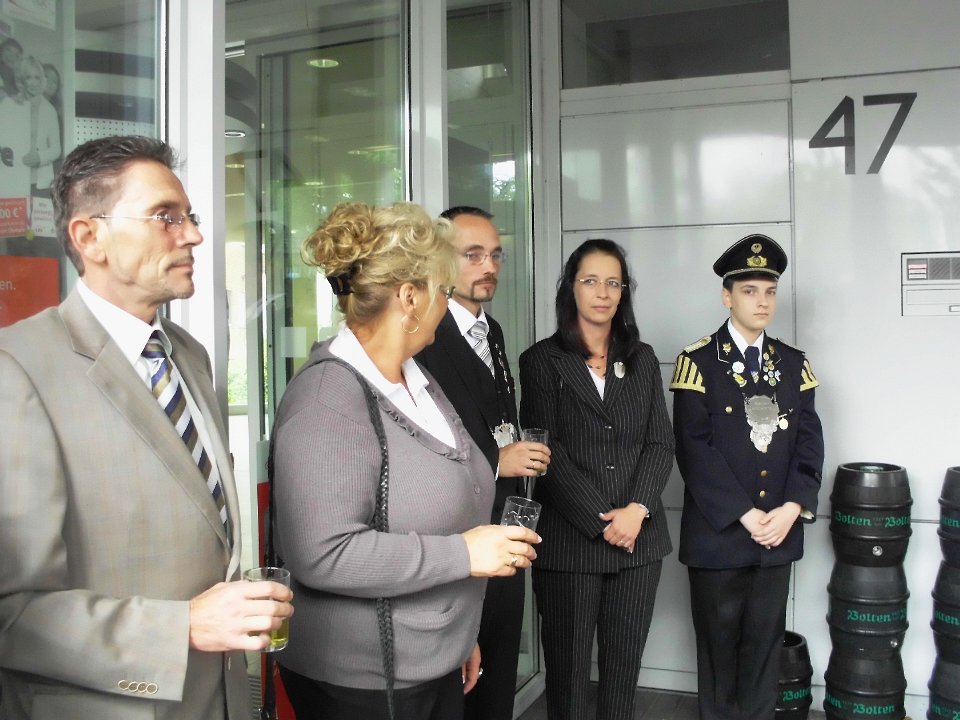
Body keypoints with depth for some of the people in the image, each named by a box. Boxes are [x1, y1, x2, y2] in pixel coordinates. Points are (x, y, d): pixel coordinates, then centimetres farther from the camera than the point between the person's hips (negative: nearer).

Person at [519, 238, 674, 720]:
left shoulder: (642, 359, 11)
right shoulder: (543, 360, 0)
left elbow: (661, 443, 5)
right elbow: (548, 451, -8)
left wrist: (636, 509, -10)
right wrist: (602, 522, -13)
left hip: (639, 537, 3)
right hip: (568, 541, -3)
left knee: (624, 668, 10)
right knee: (568, 669, 7)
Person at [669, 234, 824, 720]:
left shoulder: (794, 364, 8)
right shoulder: (698, 362, -5)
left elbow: (809, 442, 3)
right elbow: (694, 449, -12)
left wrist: (792, 508, -11)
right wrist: (745, 514, -16)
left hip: (779, 532, 4)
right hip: (717, 533, -3)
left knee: (765, 643, 12)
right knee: (719, 643, 9)